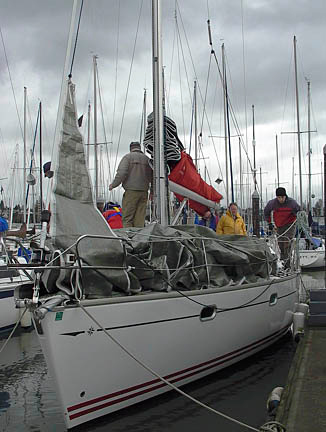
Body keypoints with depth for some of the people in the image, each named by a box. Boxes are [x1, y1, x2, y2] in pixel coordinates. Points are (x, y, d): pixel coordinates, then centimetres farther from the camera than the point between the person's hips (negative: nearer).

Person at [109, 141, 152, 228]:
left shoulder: (128, 157, 0)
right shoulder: (147, 159, 14)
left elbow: (122, 173, -12)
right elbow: (152, 177, 15)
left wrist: (113, 185, -1)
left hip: (131, 191, -5)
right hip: (144, 192, 5)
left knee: (127, 217, -3)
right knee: (140, 218, 7)